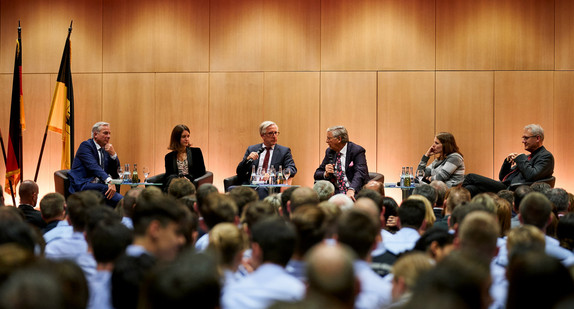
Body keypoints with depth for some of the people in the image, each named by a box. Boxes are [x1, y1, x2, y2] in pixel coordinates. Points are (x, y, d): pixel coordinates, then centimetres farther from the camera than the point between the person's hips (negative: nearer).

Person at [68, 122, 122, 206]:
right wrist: (109, 181, -33)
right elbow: (93, 167, -19)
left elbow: (116, 173, 15)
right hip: (82, 186, -6)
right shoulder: (85, 145, -1)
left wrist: (113, 154, -1)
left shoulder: (106, 150, 20)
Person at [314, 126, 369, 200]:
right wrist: (326, 174, -11)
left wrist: (351, 190, -40)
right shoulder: (329, 152, 11)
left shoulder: (357, 151, -7)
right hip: (336, 192, 5)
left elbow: (360, 173, -22)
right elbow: (317, 174, 14)